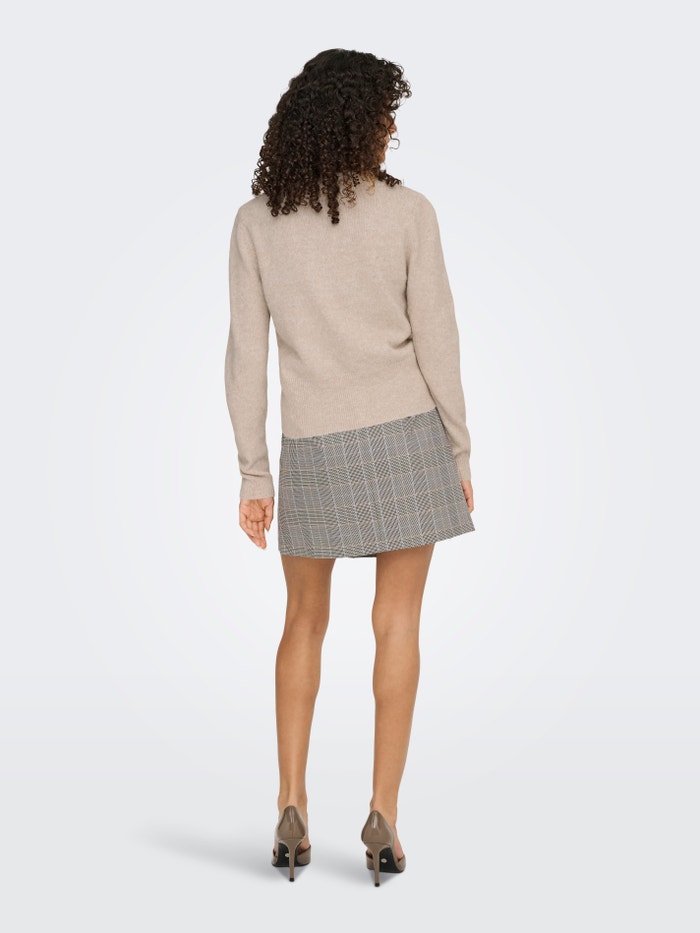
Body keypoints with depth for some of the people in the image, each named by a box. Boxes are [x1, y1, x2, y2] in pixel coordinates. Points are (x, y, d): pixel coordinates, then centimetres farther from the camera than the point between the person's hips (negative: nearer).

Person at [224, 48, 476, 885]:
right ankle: (383, 817, 2)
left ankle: (292, 810, 7)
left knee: (305, 620, 15)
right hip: (404, 435, -1)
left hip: (314, 446, 1)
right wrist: (461, 454, 3)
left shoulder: (256, 223, -2)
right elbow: (437, 344, -6)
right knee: (397, 623, 5)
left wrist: (254, 476, 3)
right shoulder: (409, 213, -6)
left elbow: (245, 356, -3)